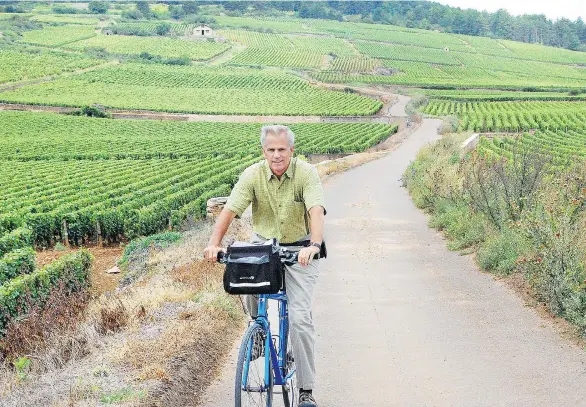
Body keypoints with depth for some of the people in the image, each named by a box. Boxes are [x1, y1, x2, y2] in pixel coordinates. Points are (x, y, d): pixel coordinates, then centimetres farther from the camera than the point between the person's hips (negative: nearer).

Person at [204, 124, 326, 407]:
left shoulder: (306, 173, -16)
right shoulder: (253, 175, -11)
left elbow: (316, 210, -30)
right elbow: (230, 209, -17)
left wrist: (314, 245, -47)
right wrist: (214, 244, -32)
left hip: (299, 249, -2)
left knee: (299, 318, -9)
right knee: (248, 285, -24)